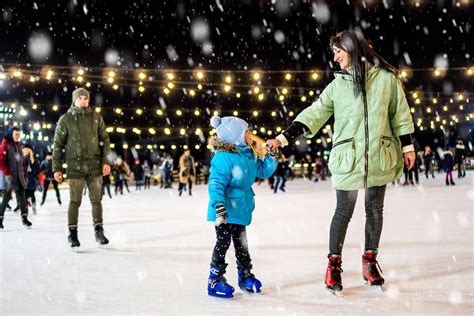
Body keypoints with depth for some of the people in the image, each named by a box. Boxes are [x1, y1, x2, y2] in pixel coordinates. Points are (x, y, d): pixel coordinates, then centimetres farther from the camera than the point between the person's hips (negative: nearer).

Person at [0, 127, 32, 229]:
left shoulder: (18, 145, 13)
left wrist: (25, 174, 15)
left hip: (19, 176, 6)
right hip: (9, 177, -6)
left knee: (22, 196, 5)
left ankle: (24, 217, 10)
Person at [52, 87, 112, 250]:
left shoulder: (96, 117, 5)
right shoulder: (65, 119, 0)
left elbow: (105, 140, 7)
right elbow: (58, 145, 2)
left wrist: (106, 161, -1)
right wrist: (57, 168, -1)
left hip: (95, 165, 2)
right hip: (75, 166, -2)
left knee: (96, 200, 6)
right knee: (75, 201, 1)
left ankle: (99, 231, 16)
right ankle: (72, 233, 11)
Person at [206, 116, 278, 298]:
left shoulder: (249, 155, 7)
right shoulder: (223, 157, -20)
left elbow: (263, 171, 16)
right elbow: (216, 184, -24)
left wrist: (272, 154, 4)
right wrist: (219, 206, -32)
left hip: (241, 209, 8)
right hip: (226, 210, -8)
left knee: (241, 244, 19)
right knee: (223, 243, -1)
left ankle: (245, 276, 32)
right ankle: (215, 280, 11)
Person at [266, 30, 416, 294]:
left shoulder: (386, 78, 0)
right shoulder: (338, 85, 1)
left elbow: (400, 114, 8)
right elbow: (314, 114, -3)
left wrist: (407, 146, 9)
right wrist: (283, 138, -11)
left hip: (380, 157, 1)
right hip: (347, 158, -1)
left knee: (375, 209, 12)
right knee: (344, 211, 2)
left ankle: (370, 260, 28)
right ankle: (334, 264, 16)